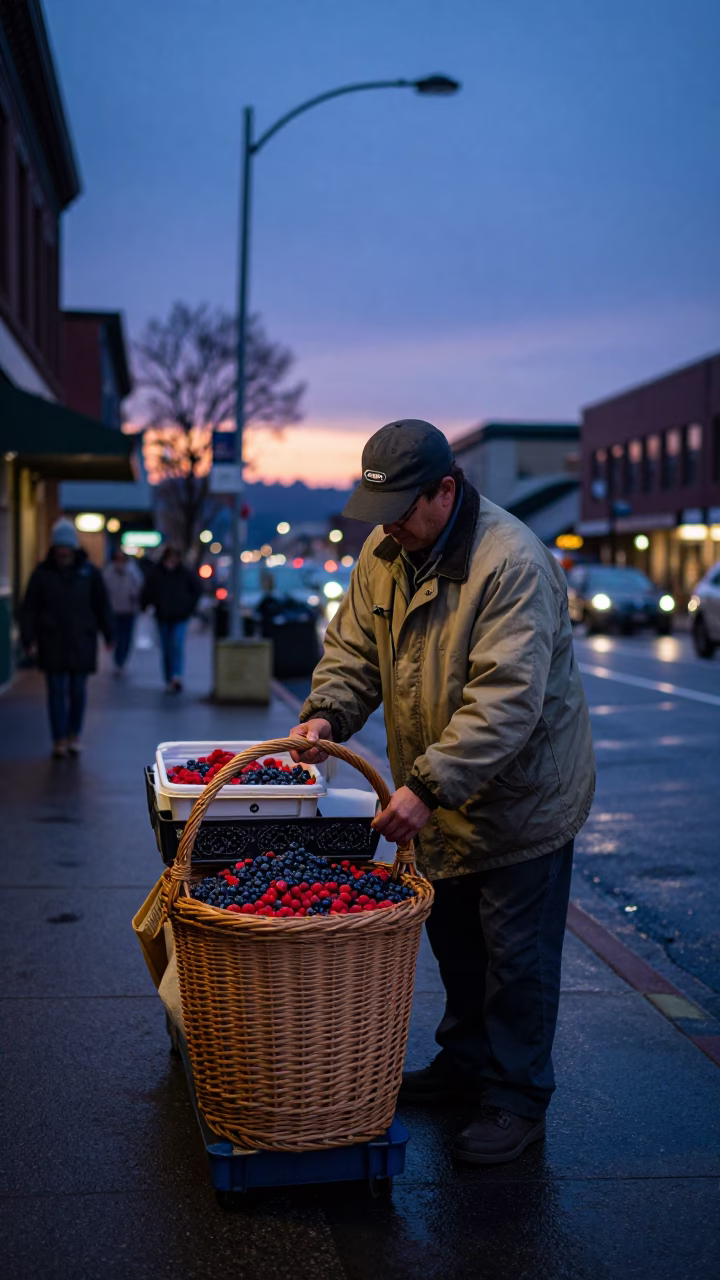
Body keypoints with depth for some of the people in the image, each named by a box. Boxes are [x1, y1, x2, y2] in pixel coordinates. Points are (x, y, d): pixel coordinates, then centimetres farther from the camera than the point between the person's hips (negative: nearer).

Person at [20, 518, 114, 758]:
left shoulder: (89, 572, 2)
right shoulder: (42, 573, 0)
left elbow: (102, 605, 6)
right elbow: (29, 609, 0)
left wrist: (109, 636, 4)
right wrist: (28, 638, -6)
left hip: (81, 643, 1)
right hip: (52, 643, -1)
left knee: (78, 691, 8)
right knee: (57, 691, -1)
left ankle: (74, 736, 22)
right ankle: (59, 740, 1)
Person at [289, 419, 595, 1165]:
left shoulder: (513, 564, -27)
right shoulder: (384, 553, -1)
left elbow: (506, 701, -32)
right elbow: (353, 648, 6)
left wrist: (429, 786, -36)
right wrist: (326, 713, -14)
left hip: (522, 796, -7)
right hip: (436, 801, 8)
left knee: (516, 956, 5)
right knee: (453, 942, 21)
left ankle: (517, 1099, 21)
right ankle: (465, 1062, 40)